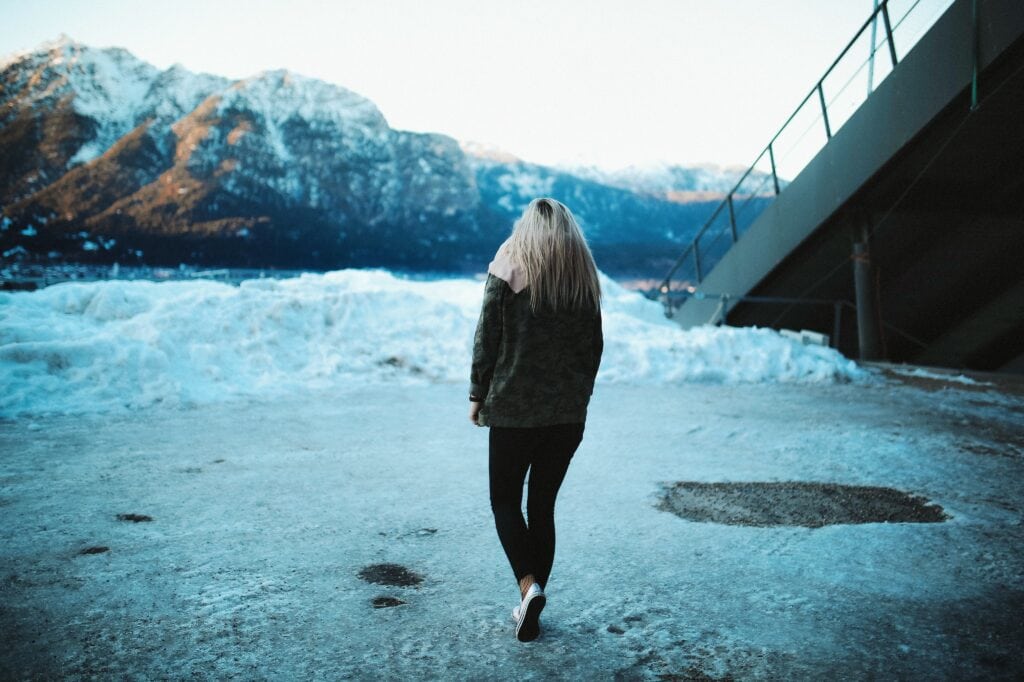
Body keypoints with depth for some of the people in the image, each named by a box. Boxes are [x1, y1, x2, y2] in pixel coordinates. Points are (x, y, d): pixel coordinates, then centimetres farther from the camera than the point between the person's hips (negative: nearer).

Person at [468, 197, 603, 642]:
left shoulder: (508, 268, -4)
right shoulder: (585, 276, 5)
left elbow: (486, 339, -7)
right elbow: (594, 345, 8)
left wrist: (478, 394, 1)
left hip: (513, 408, -3)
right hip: (568, 413, 4)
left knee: (505, 501, 10)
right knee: (543, 505, 13)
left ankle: (529, 586, -8)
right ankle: (531, 605, 18)